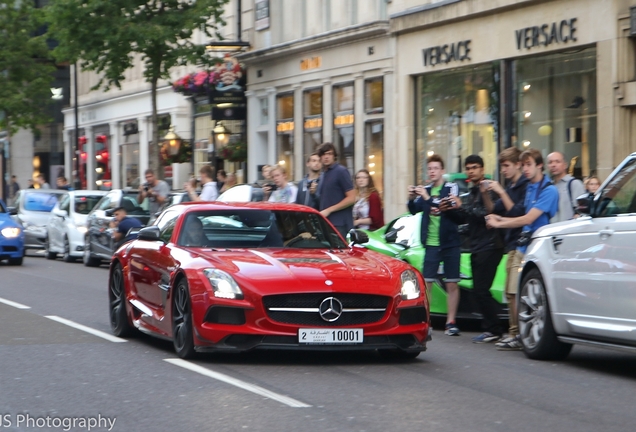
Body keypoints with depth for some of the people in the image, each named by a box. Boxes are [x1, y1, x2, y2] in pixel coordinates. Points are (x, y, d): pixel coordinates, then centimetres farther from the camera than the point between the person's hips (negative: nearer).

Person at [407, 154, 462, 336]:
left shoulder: (451, 188, -1)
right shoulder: (425, 190, 11)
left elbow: (451, 209, -17)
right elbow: (414, 210, 1)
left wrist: (428, 198, -25)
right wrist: (412, 199, -19)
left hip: (450, 243, -2)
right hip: (431, 244, 3)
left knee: (452, 284, 1)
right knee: (425, 283, -4)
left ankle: (451, 322, 7)